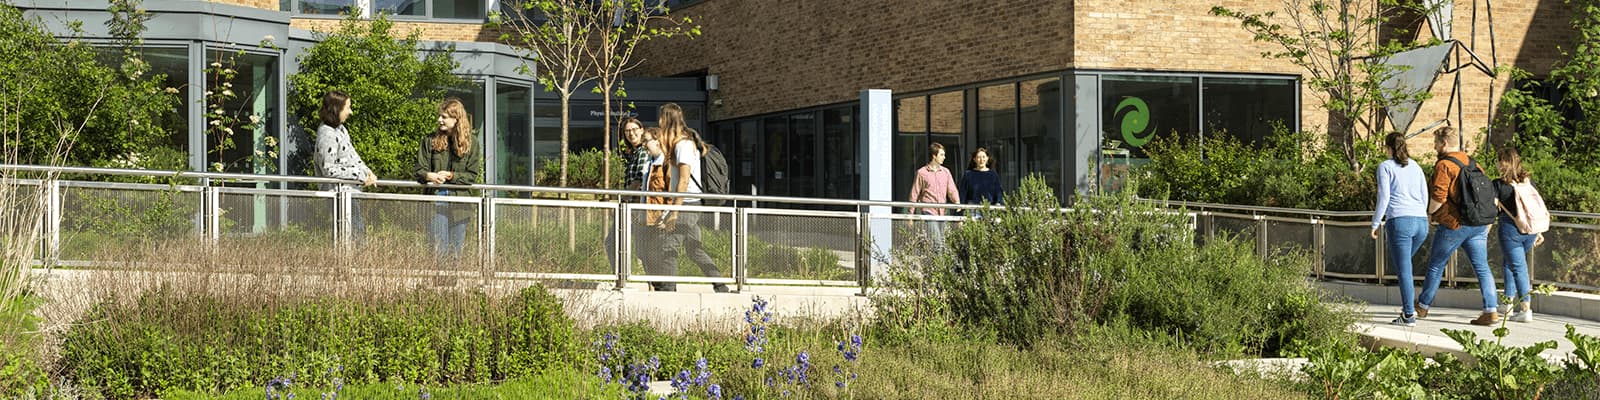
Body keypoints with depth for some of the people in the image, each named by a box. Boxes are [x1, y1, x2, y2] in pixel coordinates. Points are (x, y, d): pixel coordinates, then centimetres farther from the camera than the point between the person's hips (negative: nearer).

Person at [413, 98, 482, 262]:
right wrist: (429, 176, -18)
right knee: (439, 249, -8)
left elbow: (472, 176, 0)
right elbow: (418, 170, 4)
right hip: (436, 199, 0)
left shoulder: (470, 144, 5)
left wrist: (451, 176, -14)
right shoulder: (430, 140, 7)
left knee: (456, 251, 4)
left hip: (459, 203, 0)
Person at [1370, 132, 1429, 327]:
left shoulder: (1386, 167, 2)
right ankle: (1408, 305, 15)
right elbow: (1425, 196, 20)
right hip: (1421, 221, 6)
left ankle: (1409, 315, -6)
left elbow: (1384, 198, -4)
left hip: (1400, 220, -6)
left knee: (1403, 269, -4)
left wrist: (1375, 223, 3)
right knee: (1398, 260, 23)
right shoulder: (1415, 167, 19)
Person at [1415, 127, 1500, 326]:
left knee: (1435, 266, 9)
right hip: (1479, 225, 7)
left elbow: (1438, 198, -19)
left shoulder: (1444, 165, -11)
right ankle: (1492, 311, -6)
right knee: (1482, 268, 3)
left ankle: (1422, 306, 21)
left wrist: (1428, 213, -1)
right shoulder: (1472, 163, 13)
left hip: (1453, 225, -7)